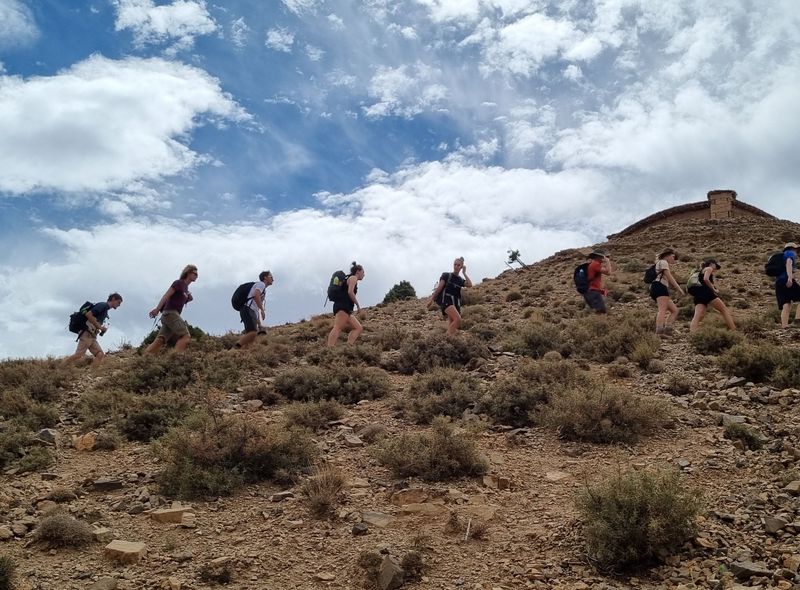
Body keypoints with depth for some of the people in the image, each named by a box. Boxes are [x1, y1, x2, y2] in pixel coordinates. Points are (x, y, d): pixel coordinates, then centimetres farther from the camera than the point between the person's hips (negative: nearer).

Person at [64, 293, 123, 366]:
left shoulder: (105, 310, 23)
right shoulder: (103, 305, -6)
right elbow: (88, 314, -17)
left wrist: (102, 328, 8)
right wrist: (99, 326, -13)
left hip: (92, 336, 10)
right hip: (87, 334, -10)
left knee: (101, 355, -6)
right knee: (79, 356, -15)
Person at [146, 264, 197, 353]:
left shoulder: (186, 288, 24)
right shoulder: (179, 283, -1)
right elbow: (166, 295, -10)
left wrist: (189, 298, 6)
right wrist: (157, 309, -20)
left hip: (174, 314, 8)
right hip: (170, 313, -8)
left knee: (159, 340, -4)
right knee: (186, 336, -19)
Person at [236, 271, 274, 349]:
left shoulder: (263, 289, 32)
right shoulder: (261, 284, 5)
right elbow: (256, 295, -17)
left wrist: (259, 324, 24)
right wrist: (262, 310, -19)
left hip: (252, 313, 10)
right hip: (248, 310, -10)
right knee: (253, 333, -27)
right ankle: (237, 348, -30)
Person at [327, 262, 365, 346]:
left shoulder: (348, 279, 31)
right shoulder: (353, 278, 4)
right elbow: (350, 292, -12)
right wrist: (358, 305, -8)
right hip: (343, 306, -10)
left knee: (359, 328, 6)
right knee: (338, 328, -23)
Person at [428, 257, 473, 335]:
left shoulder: (461, 280, 15)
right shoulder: (446, 275, 5)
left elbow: (470, 284, -4)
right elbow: (439, 288, 1)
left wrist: (464, 273, 3)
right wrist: (431, 299, -4)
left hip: (455, 303, 6)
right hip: (446, 300, -6)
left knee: (452, 324, -1)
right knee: (458, 319, -27)